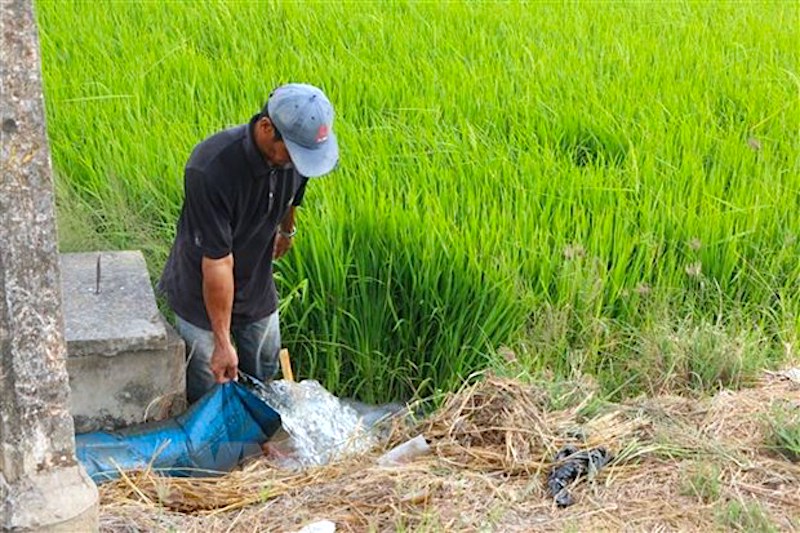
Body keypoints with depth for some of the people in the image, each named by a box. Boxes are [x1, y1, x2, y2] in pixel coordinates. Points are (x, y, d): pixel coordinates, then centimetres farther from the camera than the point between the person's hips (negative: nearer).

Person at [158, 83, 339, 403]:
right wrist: (223, 342, -27)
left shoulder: (294, 150, -17)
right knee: (205, 396, 7)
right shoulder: (211, 170, -37)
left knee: (264, 377, 17)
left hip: (258, 288, 5)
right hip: (202, 294, -5)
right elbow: (217, 263, -32)